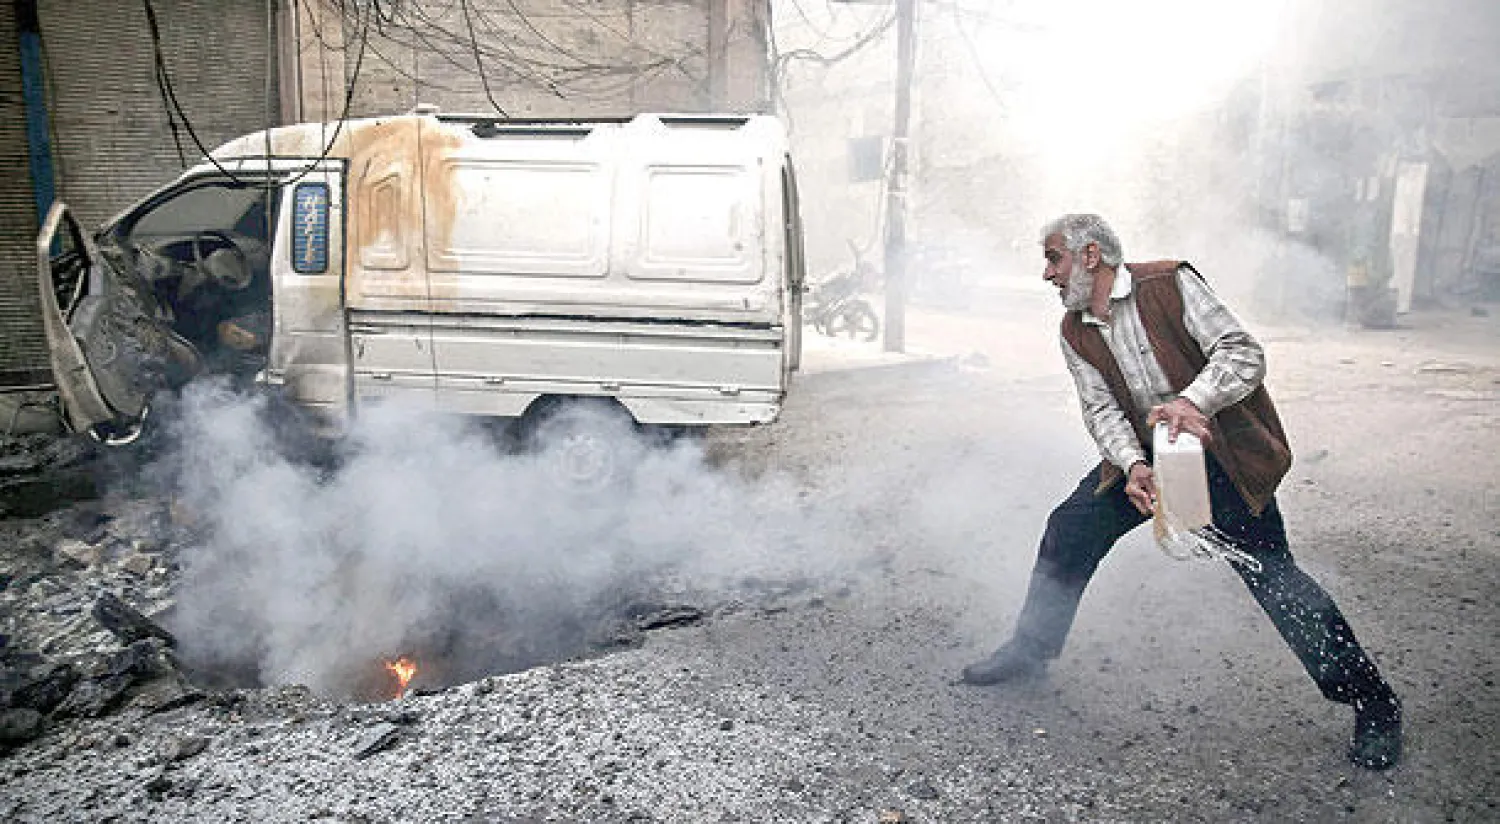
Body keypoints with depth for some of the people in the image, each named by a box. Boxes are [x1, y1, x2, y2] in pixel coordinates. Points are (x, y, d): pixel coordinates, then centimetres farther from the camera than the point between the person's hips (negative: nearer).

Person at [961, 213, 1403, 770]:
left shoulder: (1170, 283, -13)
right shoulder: (1075, 332, 2)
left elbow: (1244, 353, -19)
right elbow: (1100, 408, -6)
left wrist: (1193, 400, -37)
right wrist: (1132, 466, -23)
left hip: (1218, 448, -5)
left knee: (1272, 576, -9)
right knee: (1069, 531, -2)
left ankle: (1373, 705, 8)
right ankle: (1031, 651, 17)